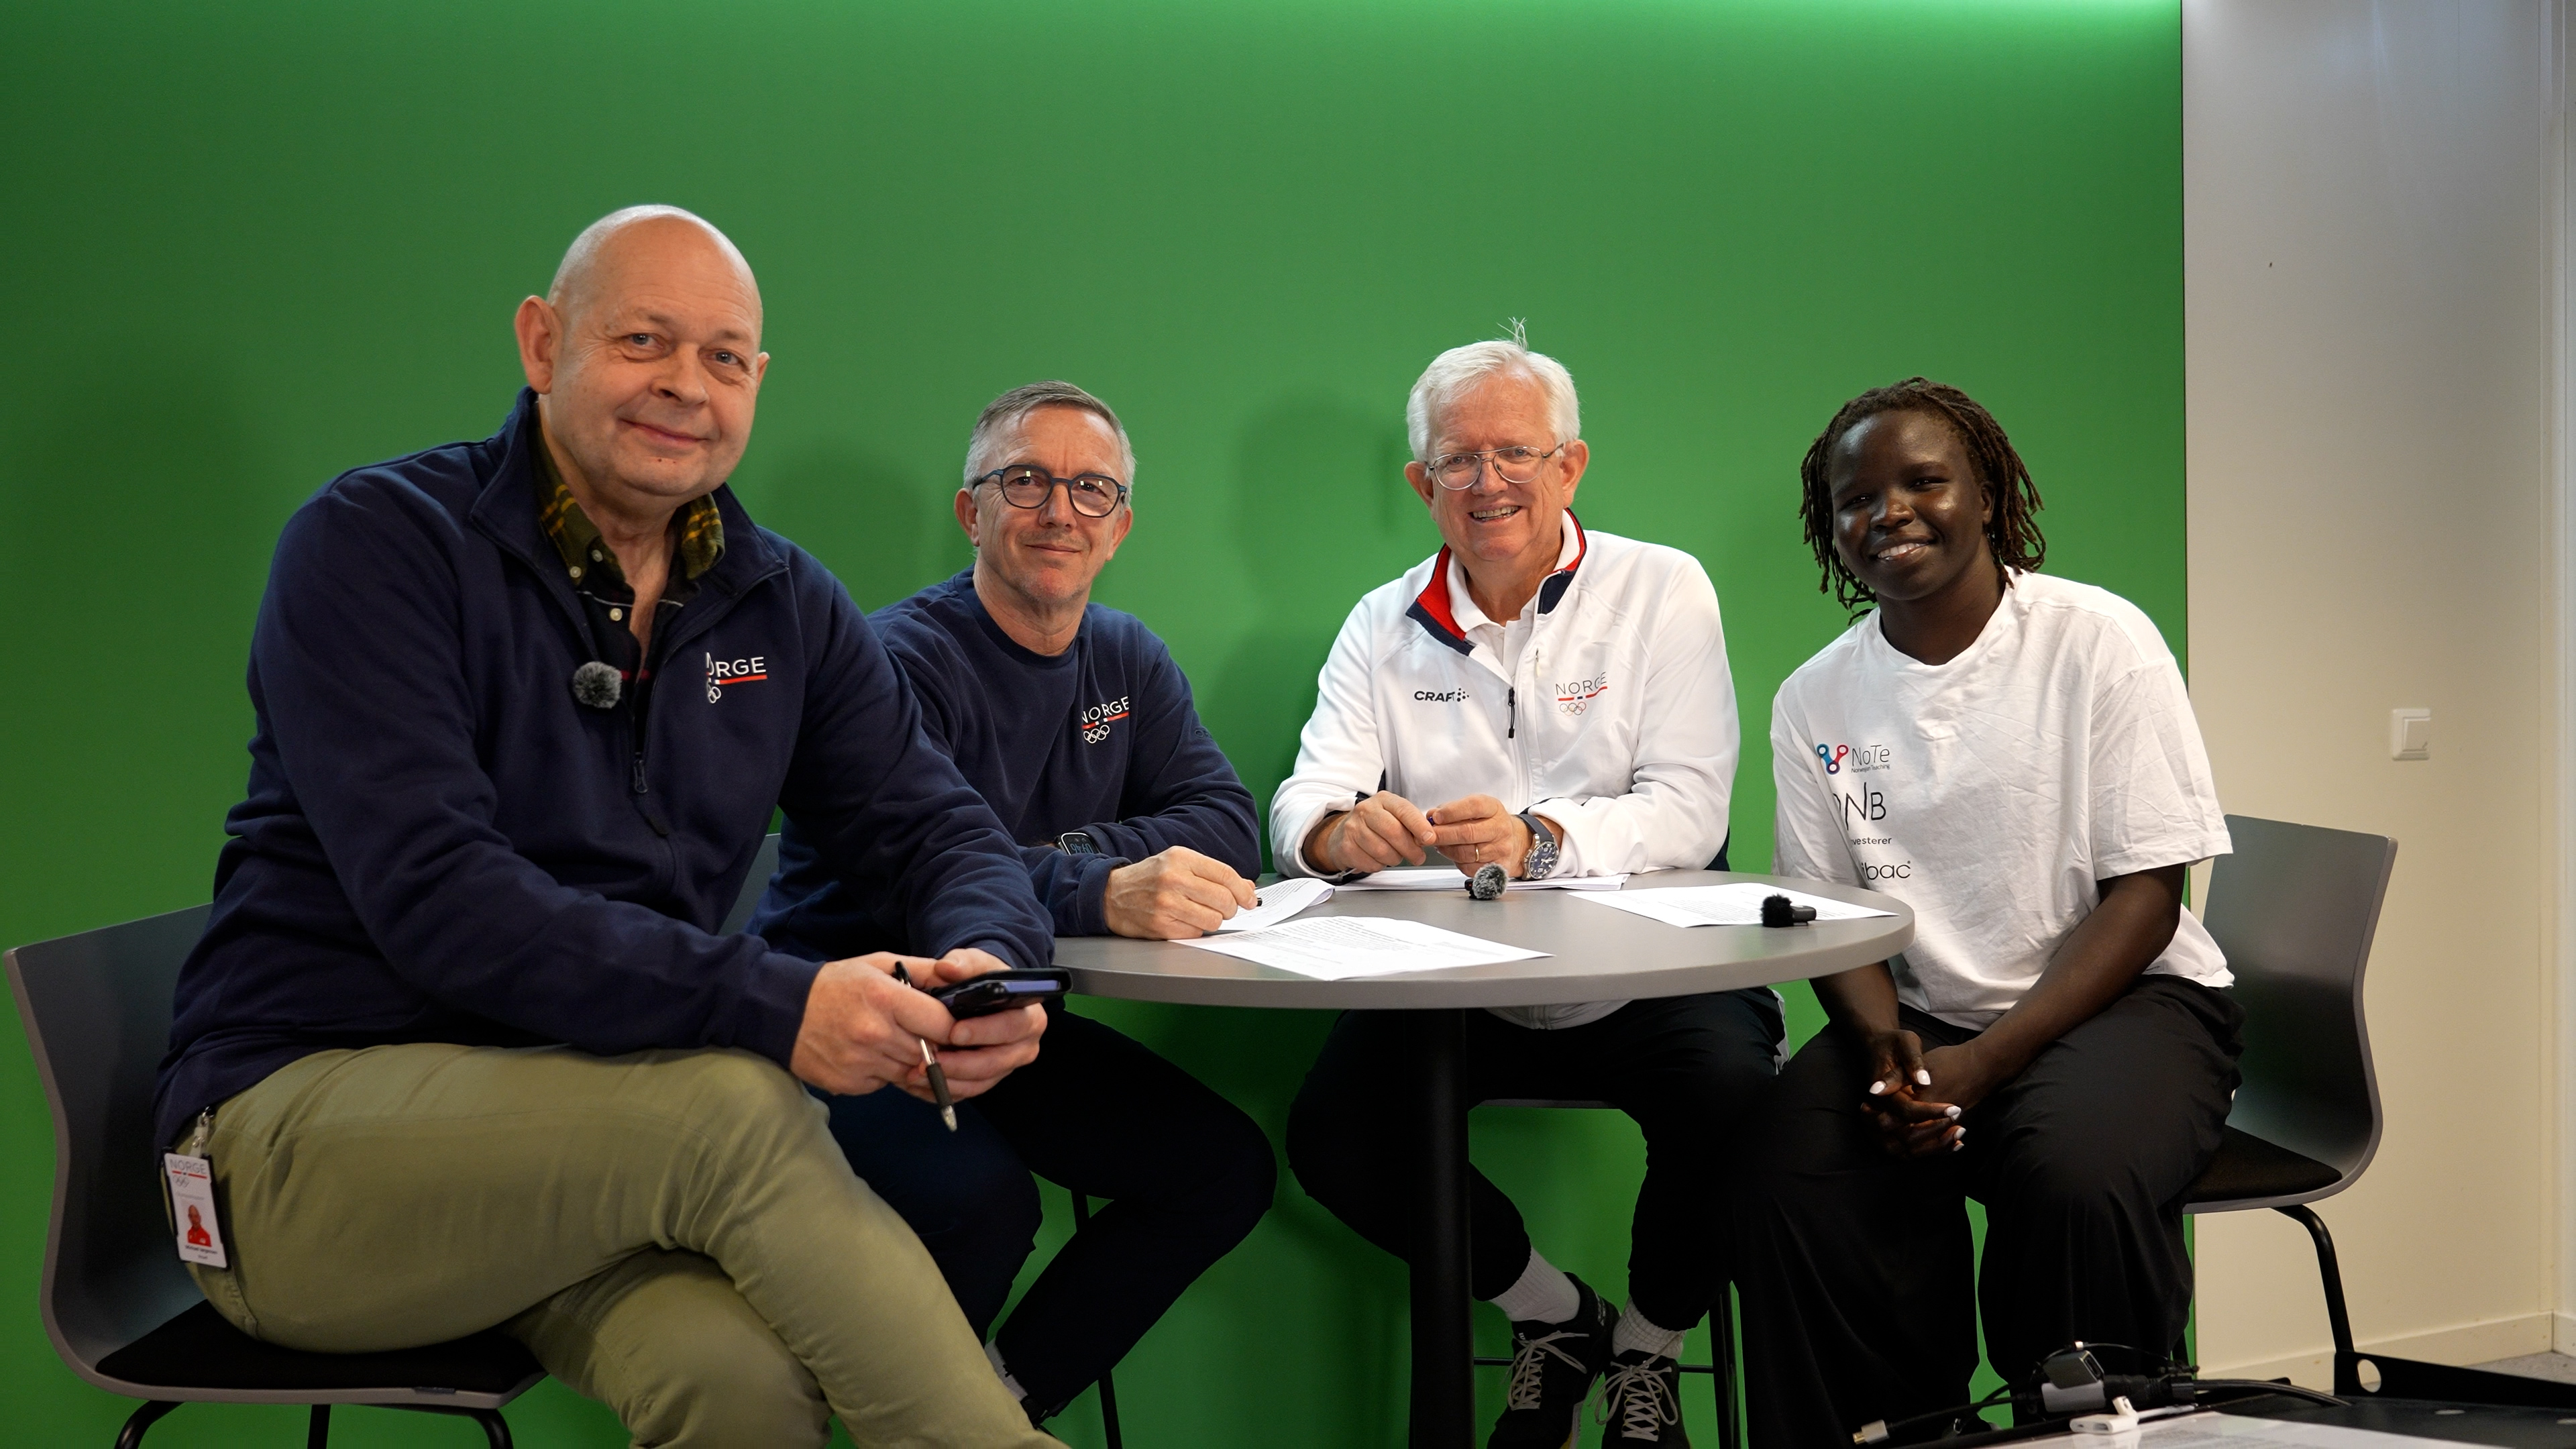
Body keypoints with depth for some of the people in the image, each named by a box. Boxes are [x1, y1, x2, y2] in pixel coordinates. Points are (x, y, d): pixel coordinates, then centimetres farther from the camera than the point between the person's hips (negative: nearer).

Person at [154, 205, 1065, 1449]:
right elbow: (432, 897, -21)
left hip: (600, 1133, 4)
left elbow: (935, 827, 10)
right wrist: (772, 1005, -30)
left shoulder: (785, 606, 9)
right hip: (307, 1111, -4)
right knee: (737, 1107, -31)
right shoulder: (373, 543, -9)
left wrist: (991, 960, -17)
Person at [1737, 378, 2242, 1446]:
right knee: (1791, 1182, -25)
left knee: (2075, 1174, -34)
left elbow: (2147, 892, -8)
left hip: (2125, 997, -3)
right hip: (1920, 1022, 3)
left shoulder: (2101, 642, -6)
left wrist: (1987, 1060, -18)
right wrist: (1886, 1049, -15)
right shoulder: (1815, 700, 4)